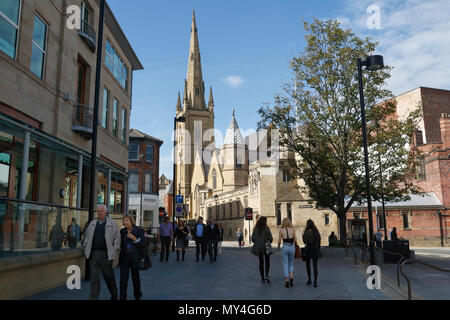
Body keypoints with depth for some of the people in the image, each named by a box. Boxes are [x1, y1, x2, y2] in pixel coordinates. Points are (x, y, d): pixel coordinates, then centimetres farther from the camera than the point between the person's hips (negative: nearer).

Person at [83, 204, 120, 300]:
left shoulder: (112, 224, 0)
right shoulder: (92, 224, 12)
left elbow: (117, 238, 0)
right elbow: (87, 237, 19)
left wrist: (114, 250, -5)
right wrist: (86, 248, 11)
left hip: (106, 254, -3)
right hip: (93, 253, 3)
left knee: (108, 275, 8)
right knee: (94, 276, 1)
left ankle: (114, 295, 27)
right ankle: (94, 297, 7)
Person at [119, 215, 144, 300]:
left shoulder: (139, 230, -5)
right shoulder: (122, 231, 5)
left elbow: (142, 244, -8)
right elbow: (120, 244, 14)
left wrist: (134, 238, -18)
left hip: (135, 257, -2)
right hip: (124, 257, 2)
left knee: (135, 276, 10)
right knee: (123, 277, -4)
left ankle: (137, 295, 30)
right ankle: (122, 297, 3)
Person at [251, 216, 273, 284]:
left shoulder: (255, 229, 1)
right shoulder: (266, 228, -9)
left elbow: (253, 239, 1)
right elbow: (270, 238, -10)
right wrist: (269, 241, 12)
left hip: (258, 248, 3)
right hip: (266, 247, -3)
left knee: (261, 262, 11)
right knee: (267, 262, 13)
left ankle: (262, 278, 10)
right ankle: (266, 275, -4)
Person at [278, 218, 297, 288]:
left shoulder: (281, 230, -4)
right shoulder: (292, 229, -2)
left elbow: (279, 241, -1)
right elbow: (295, 240, 2)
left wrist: (278, 246, 19)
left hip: (285, 247, -1)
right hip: (292, 247, 1)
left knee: (285, 264, 7)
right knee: (291, 263, 18)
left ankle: (286, 281, 3)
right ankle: (291, 278, 3)